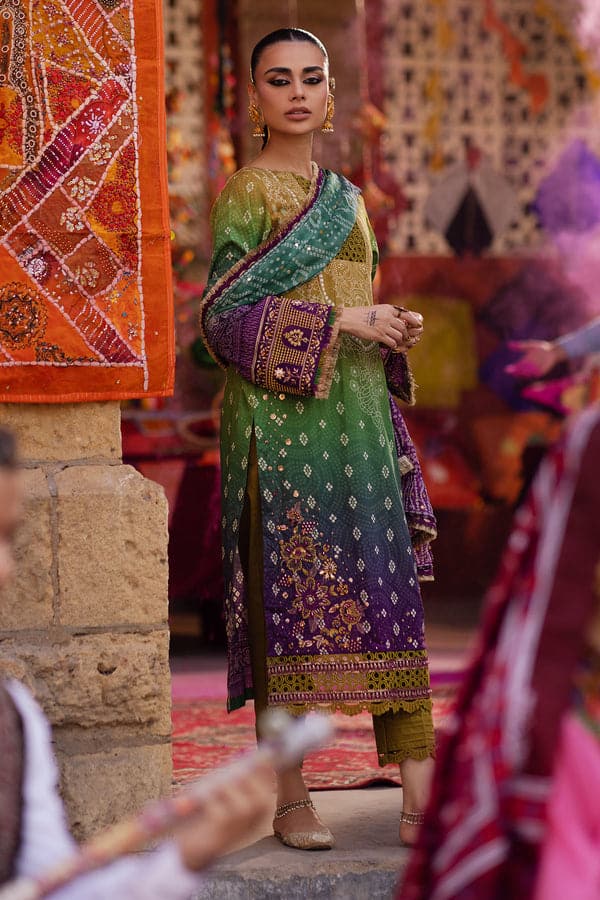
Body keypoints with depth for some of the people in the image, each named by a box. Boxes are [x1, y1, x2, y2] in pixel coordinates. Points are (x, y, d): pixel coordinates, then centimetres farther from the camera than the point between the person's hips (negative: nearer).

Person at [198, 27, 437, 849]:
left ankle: (420, 797, -1)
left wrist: (395, 333, 6)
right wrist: (339, 323, -16)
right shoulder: (245, 194, -2)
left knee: (390, 594, -1)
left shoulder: (347, 199, 19)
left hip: (359, 417, 6)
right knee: (287, 597, -5)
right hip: (281, 420, -6)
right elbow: (222, 313, -11)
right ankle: (290, 798, 3)